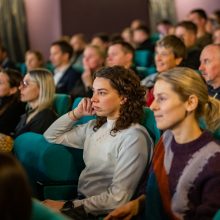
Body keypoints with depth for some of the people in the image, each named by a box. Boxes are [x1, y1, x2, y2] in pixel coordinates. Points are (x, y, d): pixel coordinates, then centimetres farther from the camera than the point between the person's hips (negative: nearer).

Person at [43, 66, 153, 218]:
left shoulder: (133, 137, -17)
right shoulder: (95, 127, 7)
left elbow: (118, 198, -19)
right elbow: (52, 136, 20)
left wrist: (68, 206, -17)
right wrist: (76, 114, 4)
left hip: (101, 213, -7)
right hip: (80, 202, 7)